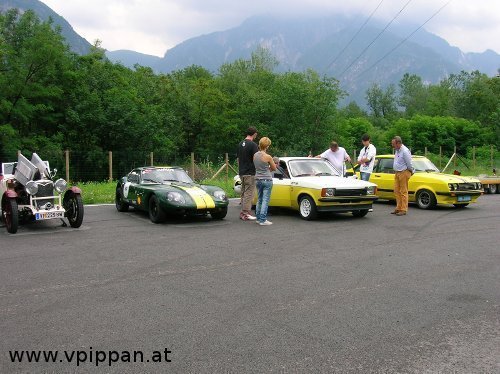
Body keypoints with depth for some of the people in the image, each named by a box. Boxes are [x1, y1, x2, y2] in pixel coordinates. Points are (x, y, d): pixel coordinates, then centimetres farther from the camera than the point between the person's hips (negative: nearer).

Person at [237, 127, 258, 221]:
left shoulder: (240, 144, 12)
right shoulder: (253, 145, -13)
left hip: (241, 173, 8)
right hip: (250, 173, -8)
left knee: (244, 193, 14)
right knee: (249, 194, -4)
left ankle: (243, 212, 17)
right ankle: (246, 214, -4)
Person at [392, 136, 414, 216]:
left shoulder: (405, 151, -19)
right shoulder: (397, 150, 11)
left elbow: (409, 164, -15)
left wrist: (411, 172, -1)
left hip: (404, 173, -9)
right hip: (397, 173, 9)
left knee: (403, 192, -4)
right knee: (396, 191, 10)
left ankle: (403, 210, 0)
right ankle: (398, 208, 17)